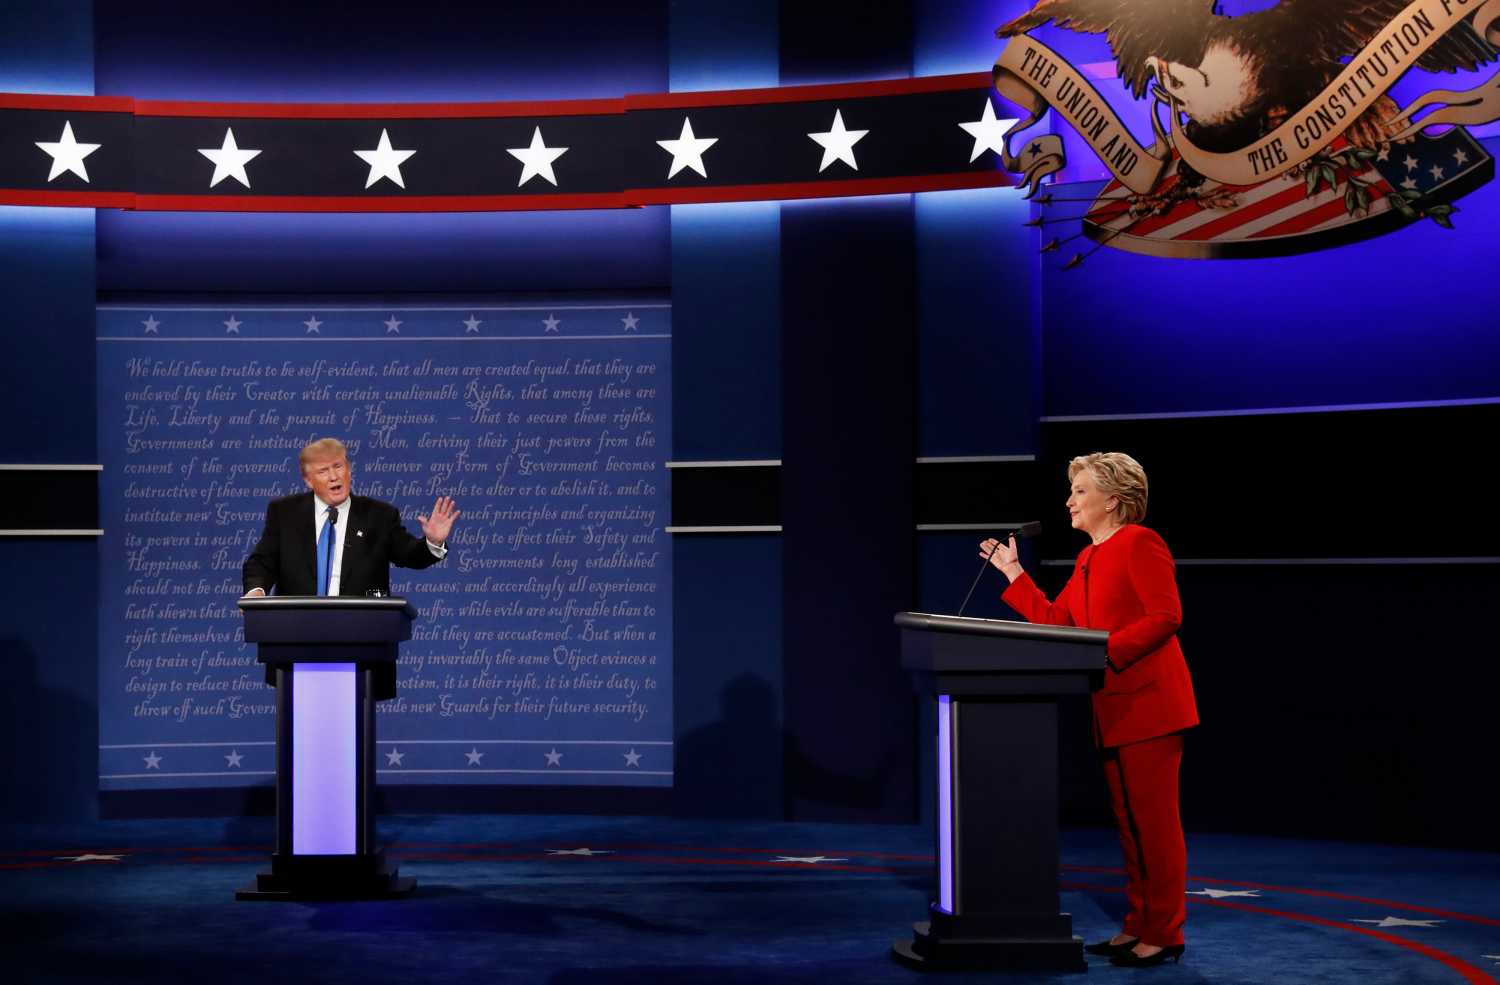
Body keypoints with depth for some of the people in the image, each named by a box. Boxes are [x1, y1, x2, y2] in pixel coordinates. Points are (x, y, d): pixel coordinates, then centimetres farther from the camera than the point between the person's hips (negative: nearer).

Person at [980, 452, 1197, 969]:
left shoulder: (1140, 543, -10)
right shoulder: (1088, 558, 18)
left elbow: (1165, 617, -18)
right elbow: (1054, 622, 16)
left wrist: (1107, 651, -22)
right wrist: (1013, 573, 18)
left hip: (1148, 703, -9)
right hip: (1113, 709, 9)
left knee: (1154, 821, -5)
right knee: (1130, 822, 13)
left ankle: (1164, 934, 0)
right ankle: (1139, 925, 19)